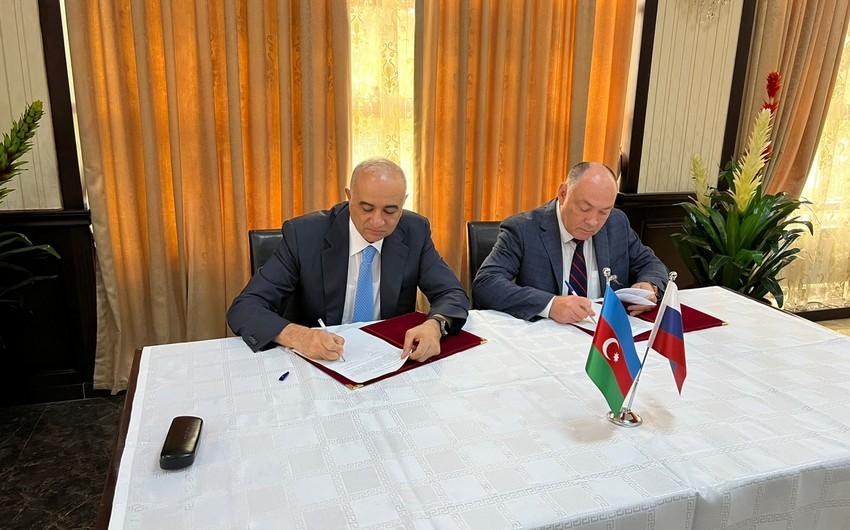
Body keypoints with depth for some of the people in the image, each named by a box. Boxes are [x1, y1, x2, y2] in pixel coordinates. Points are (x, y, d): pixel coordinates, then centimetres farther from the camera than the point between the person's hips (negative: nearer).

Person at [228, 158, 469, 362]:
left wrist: (435, 325, -28)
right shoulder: (304, 234, -14)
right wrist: (297, 335, -38)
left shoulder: (415, 231, -6)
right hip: (316, 361, 0)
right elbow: (244, 308, -17)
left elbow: (453, 294, -4)